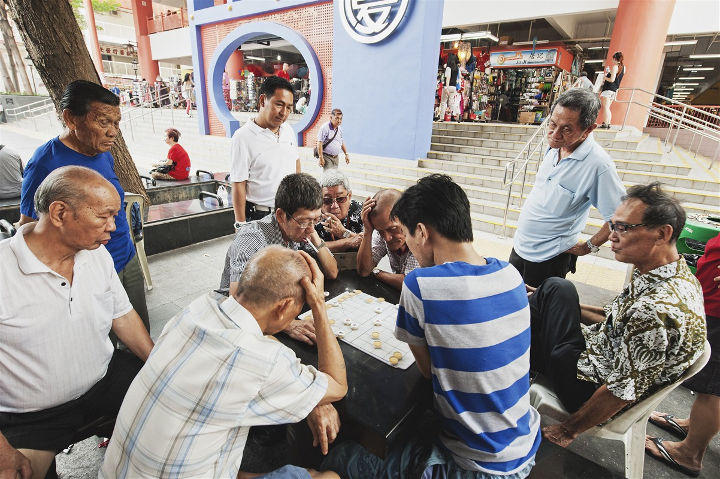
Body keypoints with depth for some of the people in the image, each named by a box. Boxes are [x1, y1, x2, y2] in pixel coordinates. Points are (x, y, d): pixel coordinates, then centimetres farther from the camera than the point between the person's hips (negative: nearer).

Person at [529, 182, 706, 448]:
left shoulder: (658, 309, -35)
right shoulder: (675, 273, -3)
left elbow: (622, 391, -28)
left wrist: (567, 430, -14)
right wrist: (565, 306, 12)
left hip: (587, 386, -8)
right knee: (557, 287, 1)